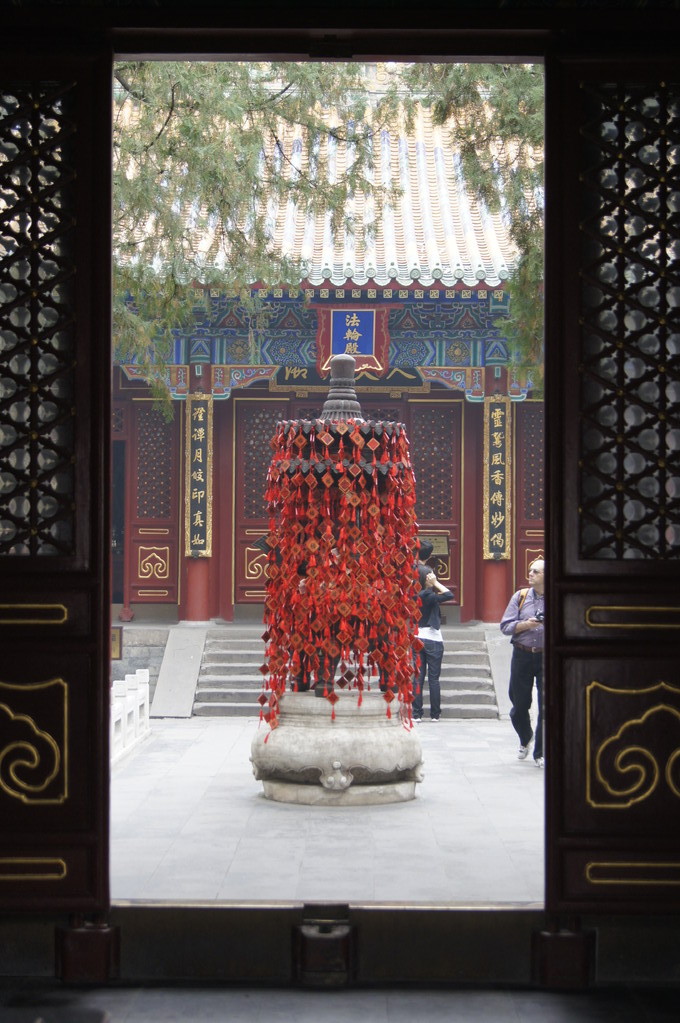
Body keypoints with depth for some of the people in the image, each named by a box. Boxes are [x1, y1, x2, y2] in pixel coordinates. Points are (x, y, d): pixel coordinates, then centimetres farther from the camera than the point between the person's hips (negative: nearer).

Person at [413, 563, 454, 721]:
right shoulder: (427, 596, -17)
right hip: (433, 640, -6)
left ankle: (416, 713, 3)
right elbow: (449, 595, -26)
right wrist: (436, 583, -15)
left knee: (418, 678, 5)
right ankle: (435, 714, 6)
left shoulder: (416, 594, 5)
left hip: (418, 639, 6)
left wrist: (435, 585, 3)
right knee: (434, 679, 1)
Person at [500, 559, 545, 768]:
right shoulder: (520, 596, 5)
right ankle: (525, 739, 37)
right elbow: (505, 626, 1)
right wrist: (525, 624, -14)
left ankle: (540, 753, 10)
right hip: (523, 655, 2)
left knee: (546, 707, -2)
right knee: (519, 705, 8)